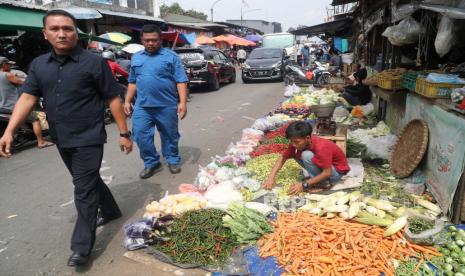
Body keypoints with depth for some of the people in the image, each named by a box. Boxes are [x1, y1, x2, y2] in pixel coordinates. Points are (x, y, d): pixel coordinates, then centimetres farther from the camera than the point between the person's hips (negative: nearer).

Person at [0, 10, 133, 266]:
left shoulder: (93, 62, -9)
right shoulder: (38, 64, 7)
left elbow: (113, 99, -8)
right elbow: (27, 97, 2)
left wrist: (124, 133, -9)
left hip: (88, 138, -6)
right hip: (62, 140, 6)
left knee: (84, 191, -1)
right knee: (90, 181, 20)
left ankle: (81, 247, 10)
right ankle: (111, 210, 43)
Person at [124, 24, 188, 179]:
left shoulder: (171, 56, -1)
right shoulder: (136, 58, 13)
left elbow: (181, 81, -6)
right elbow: (132, 82, 18)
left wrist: (183, 102, -15)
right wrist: (127, 101, 12)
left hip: (167, 105, -3)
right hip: (142, 106, 4)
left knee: (170, 135, 9)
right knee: (140, 135, 0)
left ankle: (173, 160, 28)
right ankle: (151, 163, 16)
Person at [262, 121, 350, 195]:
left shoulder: (321, 147, -34)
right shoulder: (297, 144, -14)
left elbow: (327, 173, -31)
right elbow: (283, 157, -8)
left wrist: (304, 185, -33)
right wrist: (271, 177, -20)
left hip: (337, 170, -7)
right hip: (322, 164, 7)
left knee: (306, 155, -29)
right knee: (295, 154, -9)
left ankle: (324, 182, -12)